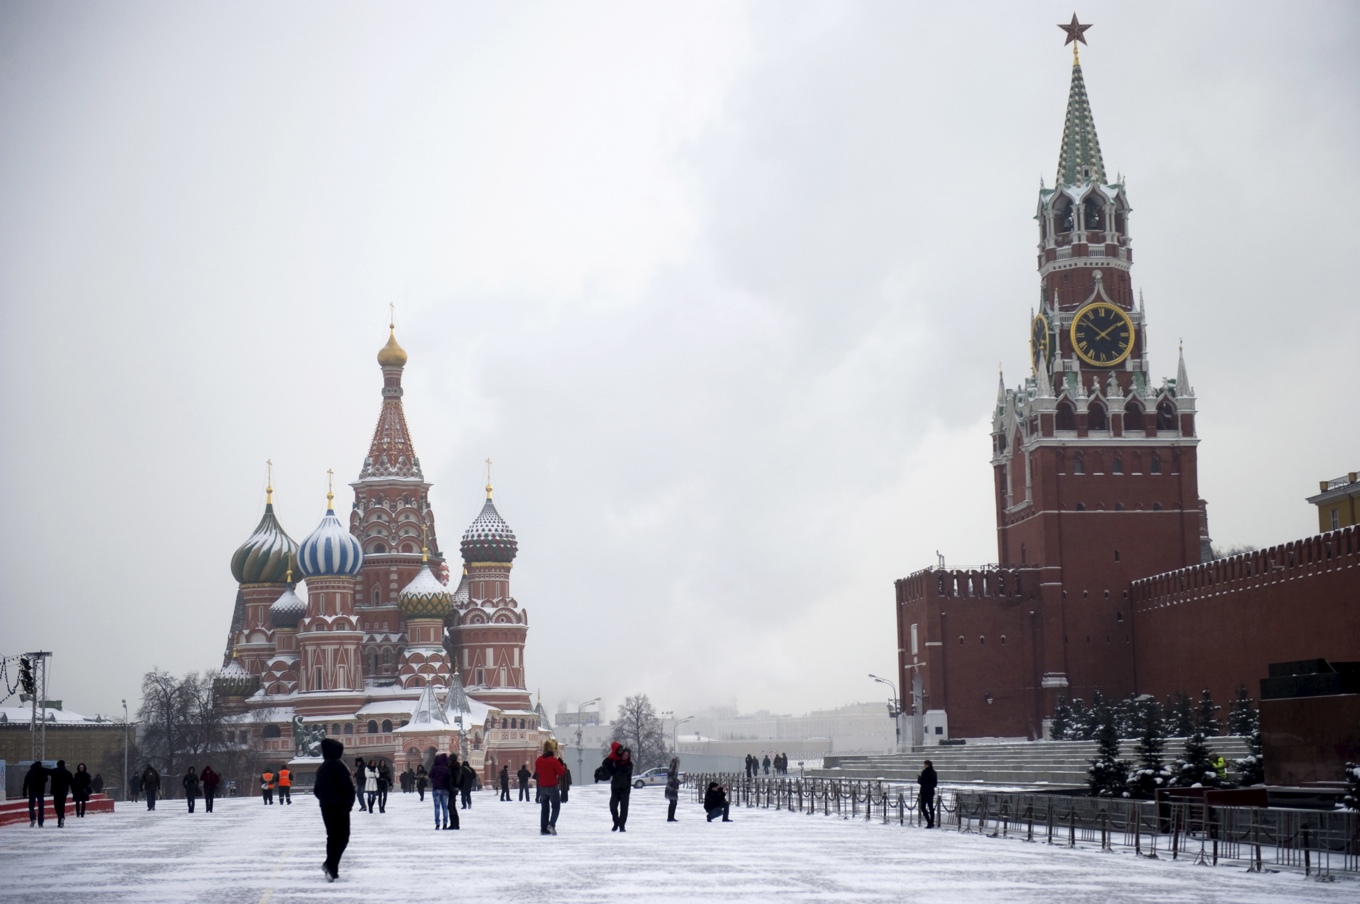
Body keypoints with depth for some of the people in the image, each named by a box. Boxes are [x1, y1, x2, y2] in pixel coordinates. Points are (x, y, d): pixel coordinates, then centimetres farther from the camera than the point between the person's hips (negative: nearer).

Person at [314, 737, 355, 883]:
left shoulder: (322, 768, 13)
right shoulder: (337, 765, -12)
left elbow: (317, 789, 17)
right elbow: (346, 785, -18)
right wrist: (350, 799, -4)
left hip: (326, 807, 8)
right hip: (340, 806, -8)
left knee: (333, 836, 14)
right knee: (343, 837, -6)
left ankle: (332, 870, 12)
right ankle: (331, 864, -22)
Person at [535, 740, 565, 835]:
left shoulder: (538, 761, 0)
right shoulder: (554, 761, -17)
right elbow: (561, 772, -13)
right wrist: (560, 762, -3)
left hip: (542, 787, 5)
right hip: (552, 787, -5)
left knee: (544, 808, 13)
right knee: (556, 807, 5)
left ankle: (543, 828, 10)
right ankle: (551, 824, -16)